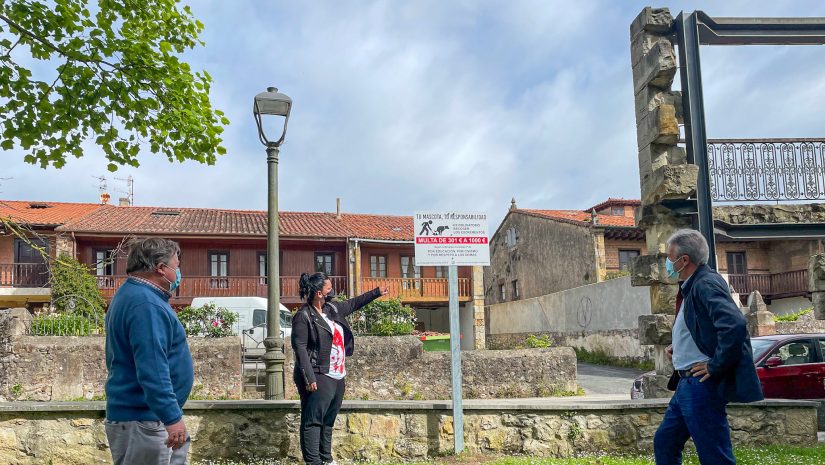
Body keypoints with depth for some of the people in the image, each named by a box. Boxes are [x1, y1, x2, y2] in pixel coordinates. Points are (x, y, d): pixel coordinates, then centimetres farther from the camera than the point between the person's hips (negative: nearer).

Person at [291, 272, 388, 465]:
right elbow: (299, 347, -17)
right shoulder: (304, 316, -12)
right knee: (313, 421, -6)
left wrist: (377, 292, 32)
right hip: (319, 378, -9)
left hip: (337, 377, 9)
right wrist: (309, 377, -22)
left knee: (328, 421, 16)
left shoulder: (333, 308, 13)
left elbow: (353, 303, 29)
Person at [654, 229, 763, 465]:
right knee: (664, 443, 18)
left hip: (701, 385, -10)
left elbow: (734, 325, -31)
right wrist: (680, 349, 12)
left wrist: (715, 366, -22)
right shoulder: (691, 286, 14)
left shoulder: (706, 284, -17)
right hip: (687, 384, 10)